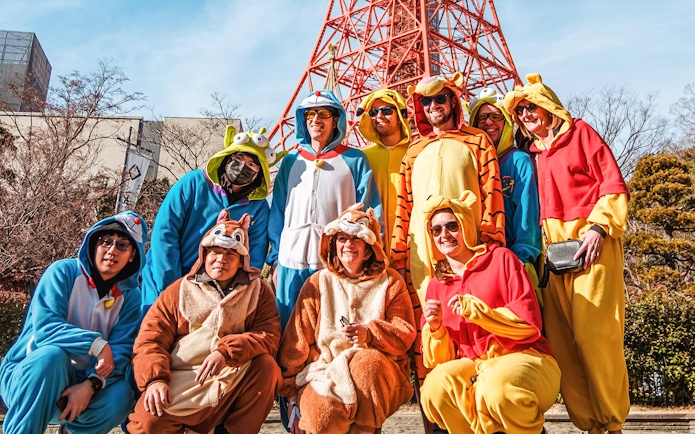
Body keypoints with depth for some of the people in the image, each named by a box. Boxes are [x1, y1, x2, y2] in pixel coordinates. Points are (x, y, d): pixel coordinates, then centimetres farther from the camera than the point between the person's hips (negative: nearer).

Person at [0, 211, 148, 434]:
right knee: (53, 354, -35)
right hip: (29, 375, -2)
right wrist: (96, 344, -33)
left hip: (78, 384, 3)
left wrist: (91, 384, -30)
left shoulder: (131, 296, -1)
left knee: (120, 394, -28)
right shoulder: (64, 272, -9)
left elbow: (122, 349, -13)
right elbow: (44, 326, -22)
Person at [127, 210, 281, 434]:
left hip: (235, 380, 1)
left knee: (267, 365, -26)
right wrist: (155, 380, -19)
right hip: (180, 385, 0)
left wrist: (226, 351, -25)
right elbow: (150, 341, -1)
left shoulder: (259, 291, 5)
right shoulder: (178, 291, 5)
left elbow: (269, 335, -9)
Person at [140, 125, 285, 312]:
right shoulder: (194, 183, -7)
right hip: (164, 284, -1)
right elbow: (164, 233, -11)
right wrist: (170, 289, -16)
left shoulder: (259, 207, -2)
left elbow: (254, 259, -1)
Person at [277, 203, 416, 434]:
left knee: (367, 363, -34)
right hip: (325, 370, 0)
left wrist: (371, 334, -20)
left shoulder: (390, 281, 6)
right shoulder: (318, 283, 6)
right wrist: (291, 392, 1)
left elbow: (406, 333, 0)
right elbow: (296, 341, 4)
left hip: (376, 372, 1)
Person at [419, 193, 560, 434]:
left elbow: (530, 322, -8)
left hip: (523, 357, -2)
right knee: (434, 389, -27)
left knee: (499, 389, -35)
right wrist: (435, 328, -11)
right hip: (471, 367, 3)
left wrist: (474, 310, -17)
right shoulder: (436, 285, 11)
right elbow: (437, 360, 9)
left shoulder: (501, 258, 0)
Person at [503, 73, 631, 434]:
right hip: (552, 245, 5)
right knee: (559, 334, -1)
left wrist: (598, 228, -11)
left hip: (591, 240, -4)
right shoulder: (531, 152, 19)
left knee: (593, 330, -9)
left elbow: (613, 183, 0)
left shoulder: (580, 132, 6)